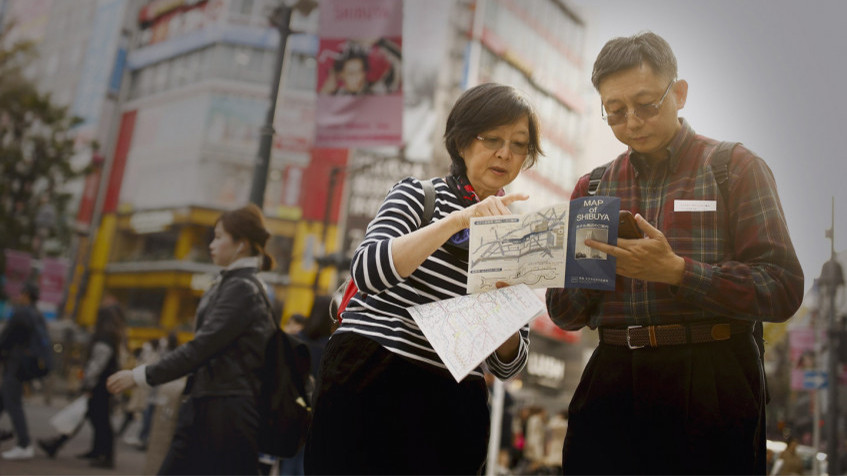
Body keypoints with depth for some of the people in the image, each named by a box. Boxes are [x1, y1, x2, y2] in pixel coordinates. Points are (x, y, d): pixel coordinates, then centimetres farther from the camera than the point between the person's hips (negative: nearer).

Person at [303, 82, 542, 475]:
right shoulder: (419, 194, 2)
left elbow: (507, 365, 7)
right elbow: (367, 270, -19)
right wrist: (459, 219, -25)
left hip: (453, 410, 4)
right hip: (368, 386, -3)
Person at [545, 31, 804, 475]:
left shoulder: (735, 167, 1)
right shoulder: (592, 187, 10)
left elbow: (783, 288, -10)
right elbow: (566, 315, 10)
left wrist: (675, 271, -21)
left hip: (711, 386, -2)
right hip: (612, 384, 3)